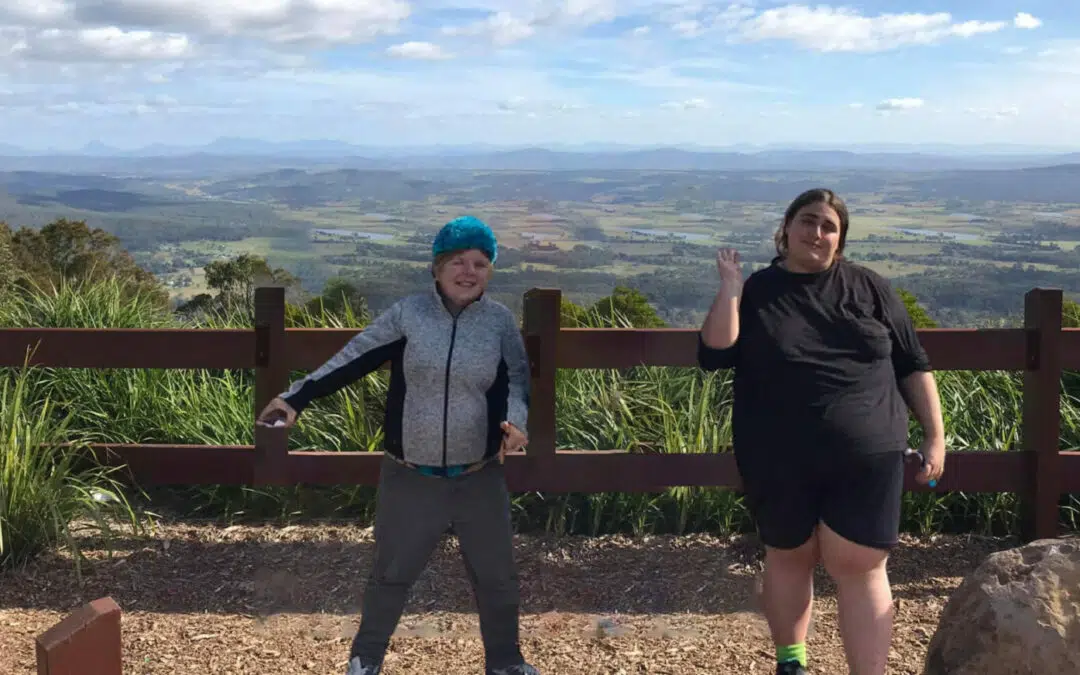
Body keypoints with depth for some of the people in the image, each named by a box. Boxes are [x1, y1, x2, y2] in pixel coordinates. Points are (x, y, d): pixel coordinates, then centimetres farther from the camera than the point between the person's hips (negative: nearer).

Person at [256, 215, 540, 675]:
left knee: (496, 575, 15)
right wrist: (297, 397, -12)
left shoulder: (500, 320, -3)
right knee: (392, 572, 15)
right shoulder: (408, 313, -7)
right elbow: (353, 360, -6)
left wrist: (515, 421, -19)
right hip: (409, 476, -1)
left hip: (480, 476, 1)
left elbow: (517, 379, 2)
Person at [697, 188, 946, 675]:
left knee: (859, 569, -1)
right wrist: (729, 288, -13)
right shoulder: (756, 292, 3)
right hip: (779, 462, 0)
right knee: (789, 559, 15)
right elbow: (712, 357, -10)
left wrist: (934, 436, 3)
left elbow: (912, 366, 8)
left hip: (865, 458, 0)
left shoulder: (869, 288, 5)